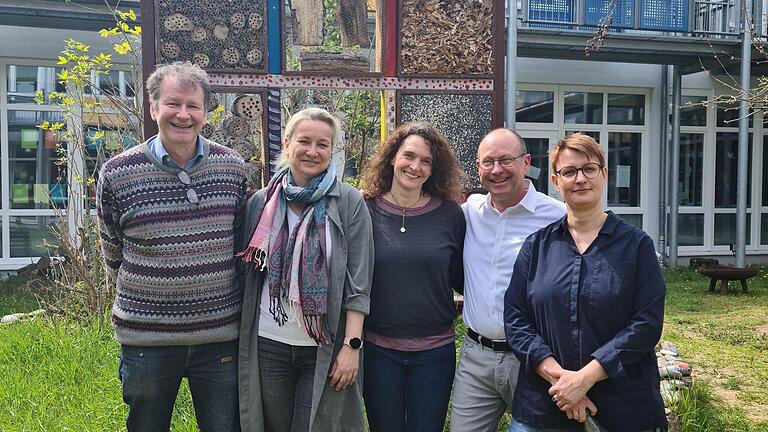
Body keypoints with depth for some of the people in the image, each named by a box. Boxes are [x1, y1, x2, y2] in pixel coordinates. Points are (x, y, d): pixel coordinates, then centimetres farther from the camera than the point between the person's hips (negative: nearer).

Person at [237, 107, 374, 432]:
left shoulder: (349, 202, -5)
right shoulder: (261, 202, 3)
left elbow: (359, 282, -7)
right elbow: (247, 273, 9)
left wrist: (351, 345, -12)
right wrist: (240, 339, 9)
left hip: (326, 347, -2)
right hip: (267, 344, 3)